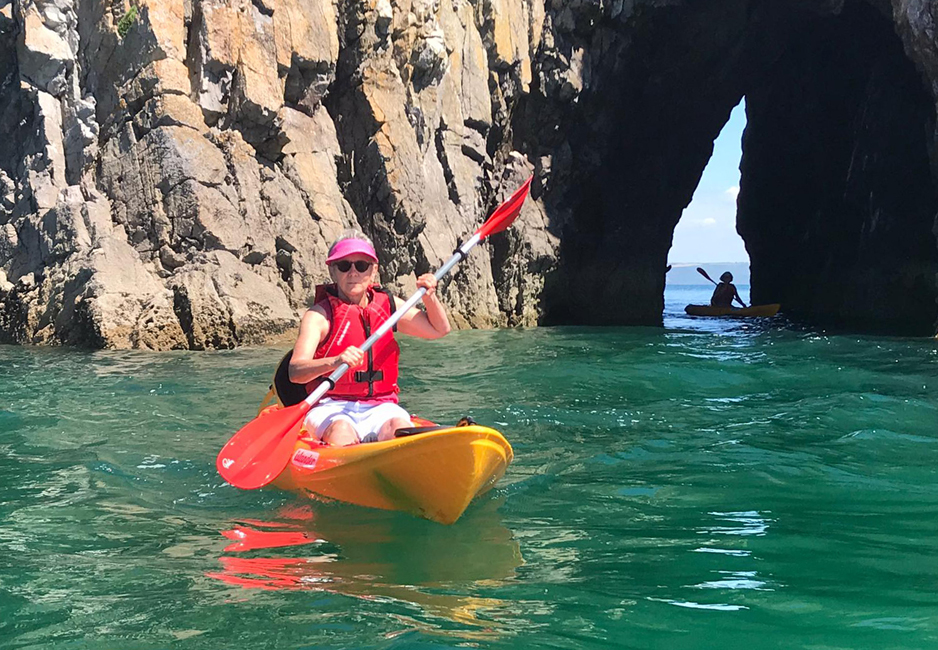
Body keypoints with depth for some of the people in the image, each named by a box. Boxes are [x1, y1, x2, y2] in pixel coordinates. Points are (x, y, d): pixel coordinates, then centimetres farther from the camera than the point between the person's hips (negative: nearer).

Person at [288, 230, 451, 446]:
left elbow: (439, 329, 25)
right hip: (331, 408, -3)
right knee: (341, 432, -37)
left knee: (400, 428, -31)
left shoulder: (387, 305, 14)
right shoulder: (319, 315, -2)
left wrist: (429, 297, 4)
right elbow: (295, 372, -16)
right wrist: (334, 362, -36)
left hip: (379, 407, 3)